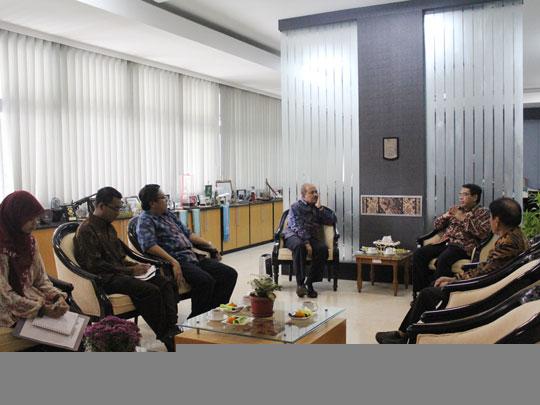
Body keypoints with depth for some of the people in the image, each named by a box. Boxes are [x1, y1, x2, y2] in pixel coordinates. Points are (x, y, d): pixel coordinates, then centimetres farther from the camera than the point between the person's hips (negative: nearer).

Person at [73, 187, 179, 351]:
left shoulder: (108, 227, 20)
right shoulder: (86, 230, -8)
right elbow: (95, 265, -16)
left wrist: (136, 266, 4)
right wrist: (130, 271, -14)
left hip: (120, 273, 9)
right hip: (104, 279, -9)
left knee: (166, 283, -11)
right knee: (150, 291, -29)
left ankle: (172, 329, -21)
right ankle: (164, 338, -18)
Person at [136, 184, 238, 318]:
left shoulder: (168, 214, 20)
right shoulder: (146, 220, -6)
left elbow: (187, 233, 27)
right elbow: (149, 245, -22)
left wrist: (208, 244, 17)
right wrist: (173, 262, -30)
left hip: (192, 257, 9)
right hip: (177, 261, -9)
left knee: (230, 274, -2)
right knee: (205, 280, -32)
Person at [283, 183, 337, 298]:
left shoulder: (317, 207, 18)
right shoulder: (296, 207, 3)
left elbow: (332, 220, 7)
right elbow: (297, 227, -9)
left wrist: (320, 208, -1)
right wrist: (306, 243, -20)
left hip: (312, 237, 4)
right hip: (294, 235, -4)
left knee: (323, 249, -29)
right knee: (299, 245, -39)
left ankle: (309, 283, -21)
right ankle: (300, 283, -32)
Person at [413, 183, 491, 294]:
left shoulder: (483, 213, 6)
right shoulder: (455, 209, 23)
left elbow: (483, 234, -12)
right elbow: (436, 225, 22)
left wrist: (464, 219, -13)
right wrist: (444, 216, 1)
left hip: (464, 246, -6)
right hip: (445, 242, 6)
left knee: (443, 259, -36)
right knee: (419, 254, -17)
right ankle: (422, 290, -13)